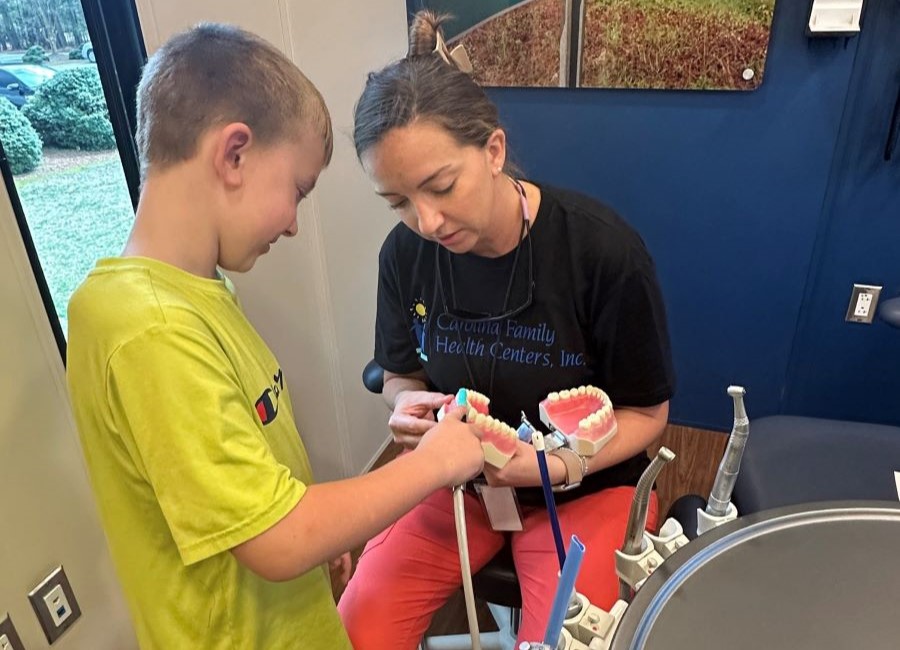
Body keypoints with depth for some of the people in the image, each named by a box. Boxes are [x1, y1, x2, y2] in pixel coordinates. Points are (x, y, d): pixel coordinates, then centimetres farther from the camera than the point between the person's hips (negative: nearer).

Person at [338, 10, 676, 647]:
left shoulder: (603, 249, -22)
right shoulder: (406, 252, -12)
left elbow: (647, 411, -10)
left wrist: (560, 464, -27)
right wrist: (408, 406, -18)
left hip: (588, 486, -2)